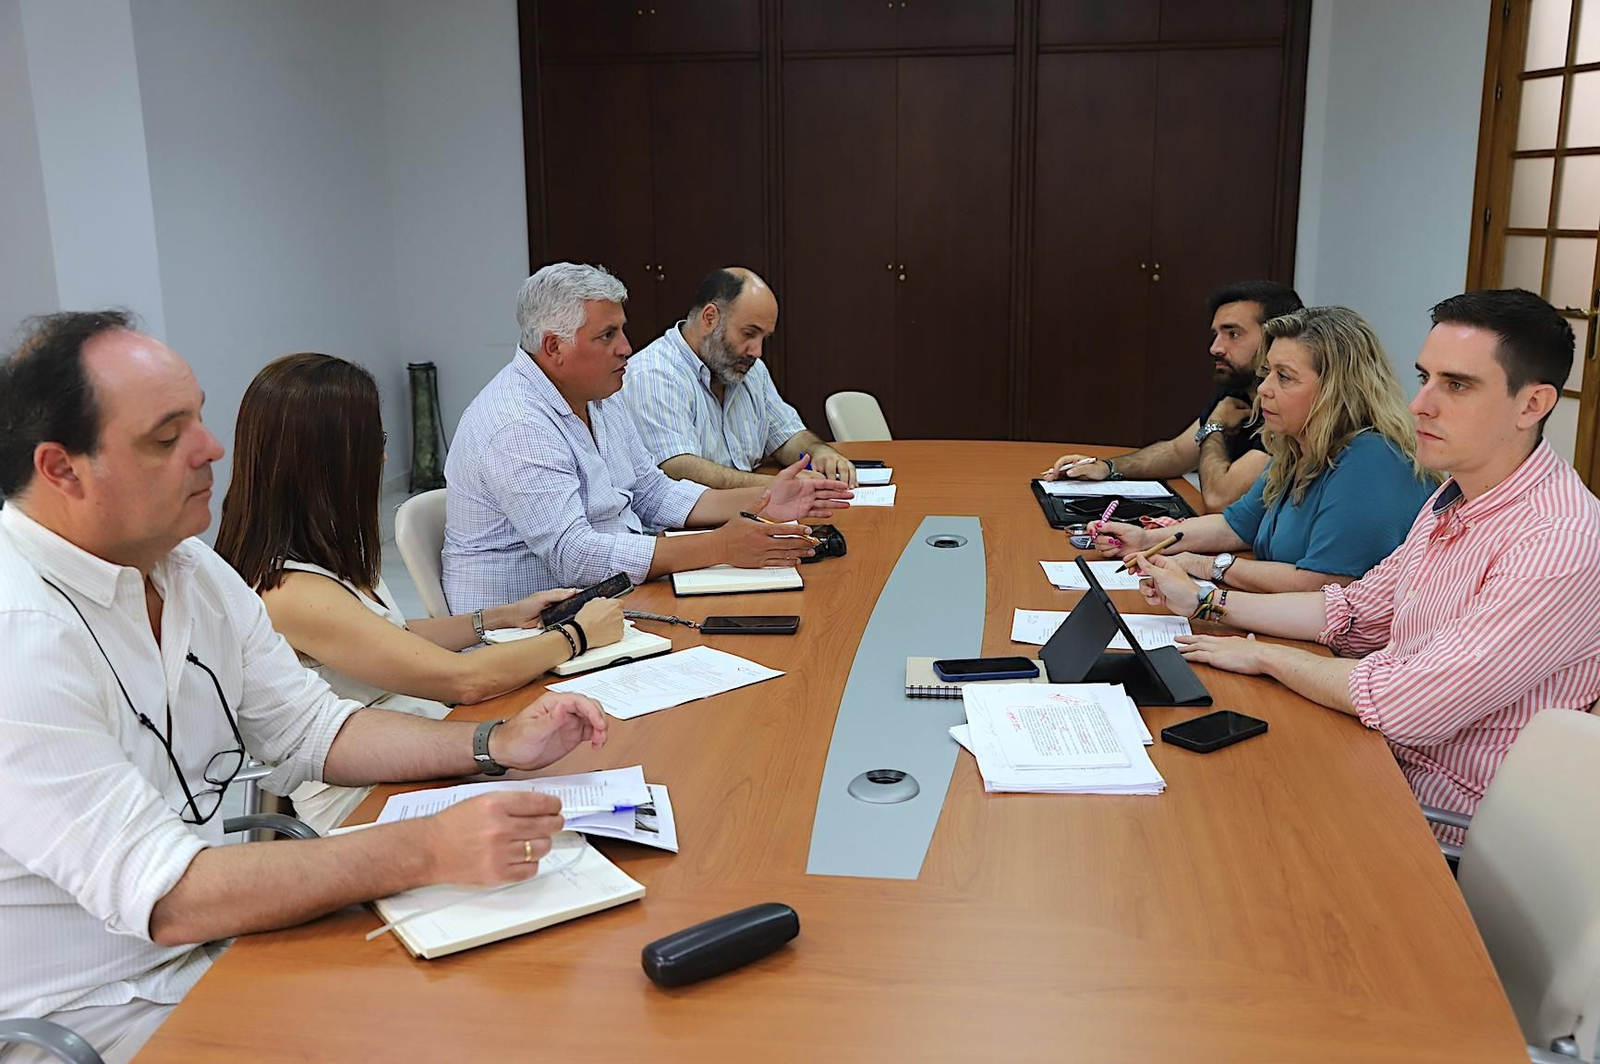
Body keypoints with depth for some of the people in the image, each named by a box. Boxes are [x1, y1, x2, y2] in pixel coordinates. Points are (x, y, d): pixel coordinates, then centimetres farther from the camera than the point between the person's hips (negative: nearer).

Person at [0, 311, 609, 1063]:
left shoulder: (187, 568, 1)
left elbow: (312, 729, 7)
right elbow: (163, 895, -28)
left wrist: (496, 745, -7)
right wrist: (429, 852, -34)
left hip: (202, 943, 7)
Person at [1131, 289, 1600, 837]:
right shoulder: (1453, 502, 6)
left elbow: (1409, 706, -30)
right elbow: (1354, 612, 14)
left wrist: (1266, 656, -15)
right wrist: (1207, 601, 8)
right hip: (1390, 767, 8)